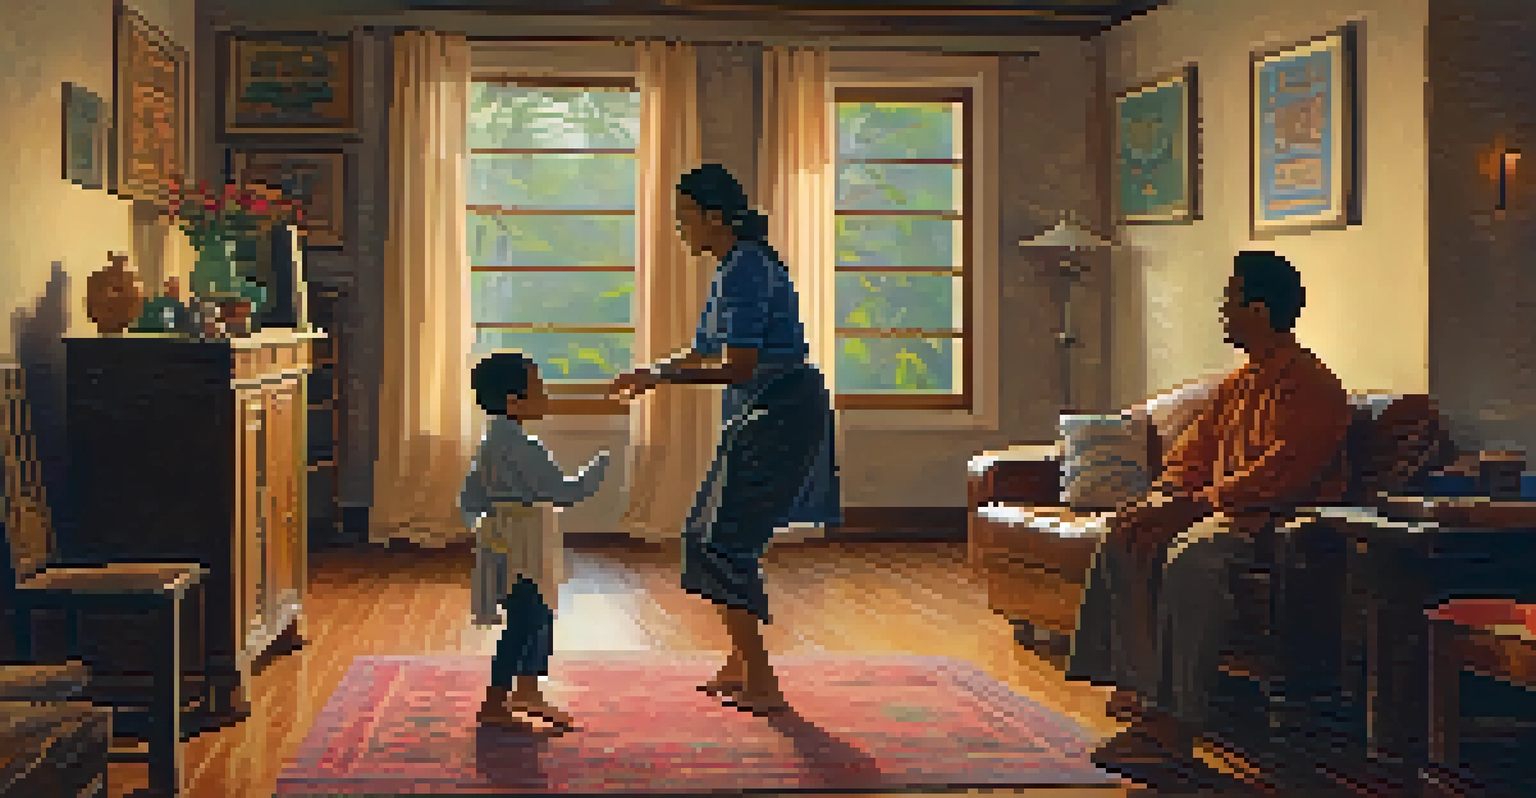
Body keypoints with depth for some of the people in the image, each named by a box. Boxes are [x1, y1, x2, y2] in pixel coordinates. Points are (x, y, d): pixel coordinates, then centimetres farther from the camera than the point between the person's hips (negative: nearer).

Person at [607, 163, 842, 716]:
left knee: (723, 542, -9)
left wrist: (662, 377, -17)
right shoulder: (734, 267, 15)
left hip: (783, 415, -10)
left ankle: (762, 685, -4)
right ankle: (741, 665, 27)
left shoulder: (747, 271, -18)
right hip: (760, 416, 10)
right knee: (717, 536, 15)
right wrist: (649, 375, 8)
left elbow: (738, 368, -23)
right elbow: (703, 354, 21)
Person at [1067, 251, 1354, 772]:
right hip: (1219, 507, 10)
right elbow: (1193, 451, 18)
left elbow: (1279, 474, -23)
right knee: (1121, 542, -7)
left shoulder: (1311, 388, -13)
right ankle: (1140, 684, -11)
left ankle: (1176, 725, -34)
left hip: (1281, 520, -10)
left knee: (1191, 559, -36)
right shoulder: (1239, 383, 18)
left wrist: (1191, 504, -25)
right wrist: (1160, 500, -3)